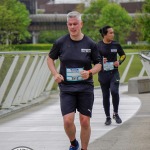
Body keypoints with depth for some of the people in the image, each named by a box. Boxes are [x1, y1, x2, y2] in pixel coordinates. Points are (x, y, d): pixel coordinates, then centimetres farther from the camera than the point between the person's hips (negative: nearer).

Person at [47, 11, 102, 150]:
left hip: (85, 87, 0)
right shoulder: (60, 42, -3)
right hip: (66, 88, 0)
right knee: (68, 120, -10)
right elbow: (50, 58, 12)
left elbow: (98, 64, 5)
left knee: (85, 121, 1)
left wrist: (90, 72, -16)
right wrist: (55, 74, -3)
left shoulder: (90, 44, -4)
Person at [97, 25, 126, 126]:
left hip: (114, 73, 0)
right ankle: (108, 117, 19)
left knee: (114, 91, -19)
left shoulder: (116, 45, 1)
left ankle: (116, 114, 0)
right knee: (106, 96, 5)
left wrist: (119, 62, -4)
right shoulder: (98, 46, -4)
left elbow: (123, 55, 15)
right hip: (103, 74, 0)